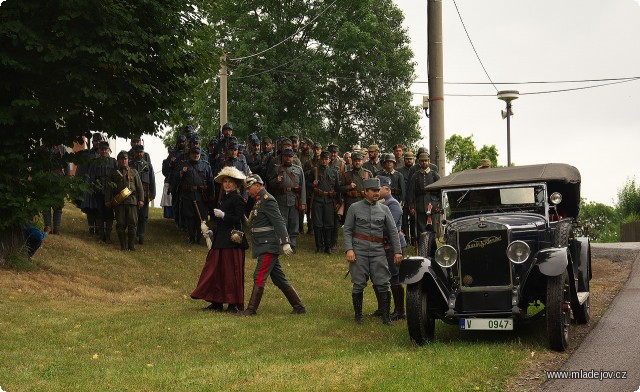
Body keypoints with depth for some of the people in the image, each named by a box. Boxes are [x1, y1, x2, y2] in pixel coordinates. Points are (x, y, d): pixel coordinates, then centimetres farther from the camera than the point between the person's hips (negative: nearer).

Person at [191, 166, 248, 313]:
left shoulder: (238, 199, -8)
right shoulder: (224, 199, 18)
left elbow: (239, 219, -17)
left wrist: (223, 215, -25)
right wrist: (213, 232, 13)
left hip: (232, 240, -9)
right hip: (220, 240, 9)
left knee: (231, 271, -5)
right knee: (216, 270, 8)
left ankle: (234, 304, 2)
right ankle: (217, 302, 14)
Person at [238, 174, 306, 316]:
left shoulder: (268, 200, -13)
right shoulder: (259, 201, 17)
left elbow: (279, 222, -21)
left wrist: (285, 242, -27)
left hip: (269, 247, -10)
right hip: (265, 247, 10)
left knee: (259, 277, -8)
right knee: (279, 279, 11)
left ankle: (251, 310, -5)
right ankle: (299, 307, 16)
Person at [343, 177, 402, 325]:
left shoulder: (384, 209, 10)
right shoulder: (354, 208, 5)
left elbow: (393, 231, 11)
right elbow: (347, 230, 3)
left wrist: (397, 251, 4)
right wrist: (349, 249, -9)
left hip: (378, 250, 2)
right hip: (359, 250, -1)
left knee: (382, 284, -3)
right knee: (358, 284, 2)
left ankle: (386, 317, 5)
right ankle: (358, 315, 15)